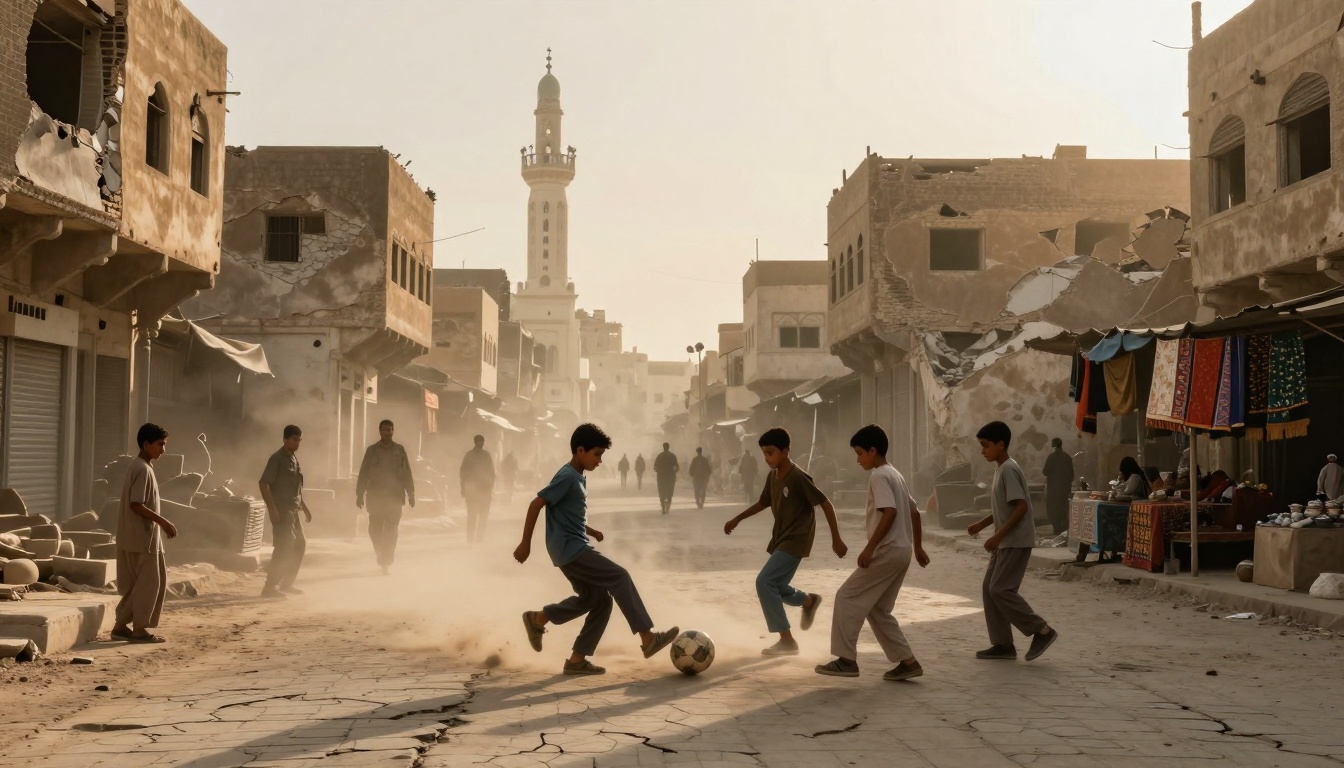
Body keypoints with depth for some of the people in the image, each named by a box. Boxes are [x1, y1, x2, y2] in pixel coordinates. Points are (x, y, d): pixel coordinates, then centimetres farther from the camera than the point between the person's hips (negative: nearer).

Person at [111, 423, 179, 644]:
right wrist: (163, 522, -19)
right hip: (142, 536, -10)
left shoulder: (140, 466, 14)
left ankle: (121, 625, 16)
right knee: (148, 582, -3)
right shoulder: (143, 469, -17)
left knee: (137, 583, 13)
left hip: (140, 535, 10)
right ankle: (139, 628, 3)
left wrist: (160, 523, 19)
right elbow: (136, 505, -23)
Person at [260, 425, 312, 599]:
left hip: (293, 511, 9)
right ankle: (270, 587, -11)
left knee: (300, 544, 13)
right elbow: (263, 484, -18)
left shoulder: (294, 459, 16)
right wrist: (272, 508, -24)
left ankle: (287, 583, 22)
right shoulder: (277, 459, -11)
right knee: (284, 547, -14)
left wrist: (305, 507, 22)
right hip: (281, 511, -9)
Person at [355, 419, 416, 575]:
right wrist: (360, 495, -1)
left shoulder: (399, 450, 5)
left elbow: (407, 474, 4)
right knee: (375, 529, 0)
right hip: (375, 496, 1)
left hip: (395, 496, -1)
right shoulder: (372, 450, 5)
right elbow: (363, 474, 4)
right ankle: (380, 552, 26)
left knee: (391, 530, -5)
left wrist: (411, 494, 0)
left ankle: (386, 562, -1)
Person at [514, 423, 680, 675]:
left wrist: (589, 530, 15)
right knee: (619, 577, -12)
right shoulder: (567, 477, -14)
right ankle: (647, 638, -11)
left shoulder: (579, 477, 15)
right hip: (570, 549, -10)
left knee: (597, 599, 11)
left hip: (574, 548, 10)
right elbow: (536, 504, -18)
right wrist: (525, 544, -18)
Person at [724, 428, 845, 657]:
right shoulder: (772, 477, 4)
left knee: (764, 581, -17)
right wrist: (737, 520, 18)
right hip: (780, 539, 8)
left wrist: (836, 539, -18)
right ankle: (809, 601, 42)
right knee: (774, 586, 13)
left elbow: (826, 504, -18)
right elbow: (763, 503, 21)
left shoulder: (798, 478, -21)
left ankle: (787, 641, -10)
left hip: (796, 540, -8)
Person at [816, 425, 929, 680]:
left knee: (847, 598, -3)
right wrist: (918, 547, 27)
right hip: (900, 551, 10)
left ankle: (847, 659, -4)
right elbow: (914, 511, 22)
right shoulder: (894, 474, 18)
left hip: (887, 551, -10)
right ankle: (907, 661, 12)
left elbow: (890, 512, -24)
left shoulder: (878, 476, -12)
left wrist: (869, 548, -24)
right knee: (877, 609, 14)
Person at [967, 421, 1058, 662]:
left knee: (1000, 590, -12)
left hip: (1016, 542, -10)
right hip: (1005, 542, 10)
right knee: (989, 589, 7)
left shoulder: (1009, 469, -16)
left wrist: (997, 536, -23)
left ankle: (1042, 630, -4)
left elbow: (1021, 507, -23)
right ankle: (1003, 644, 10)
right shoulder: (1000, 469, 14)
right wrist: (981, 524, 13)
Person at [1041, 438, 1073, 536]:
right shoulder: (1068, 457, 5)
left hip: (1053, 486, -5)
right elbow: (1071, 473, 9)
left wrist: (1042, 471, 9)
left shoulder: (1052, 456, -12)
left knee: (1053, 509, 0)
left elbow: (1046, 472, -13)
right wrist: (1069, 483, 20)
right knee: (1063, 508, 14)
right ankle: (1065, 530, 16)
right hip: (1065, 486, 5)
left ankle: (1057, 530, -4)